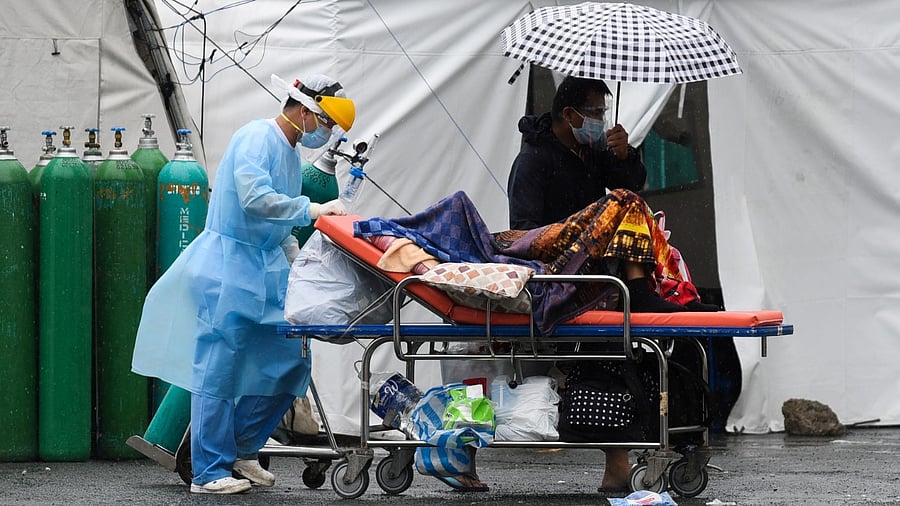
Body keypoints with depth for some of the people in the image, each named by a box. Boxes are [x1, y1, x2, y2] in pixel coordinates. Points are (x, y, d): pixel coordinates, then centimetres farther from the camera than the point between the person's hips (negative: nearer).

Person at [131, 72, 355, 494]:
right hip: (231, 267, -9)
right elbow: (254, 198, -27)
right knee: (220, 367, -5)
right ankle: (210, 472, -2)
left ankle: (242, 450, 18)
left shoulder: (291, 153, 17)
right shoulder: (257, 138, -12)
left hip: (267, 270, 9)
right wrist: (311, 210, -26)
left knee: (289, 361, 5)